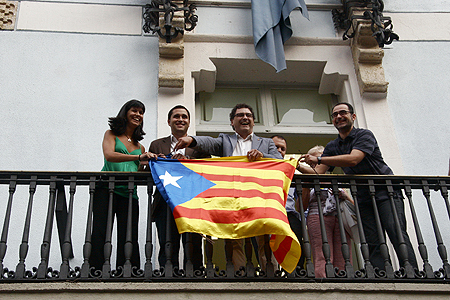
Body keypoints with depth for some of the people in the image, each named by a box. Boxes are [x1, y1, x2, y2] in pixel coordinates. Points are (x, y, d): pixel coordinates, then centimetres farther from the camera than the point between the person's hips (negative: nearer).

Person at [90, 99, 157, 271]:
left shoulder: (140, 147, 23)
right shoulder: (111, 135, 12)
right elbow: (109, 155, -9)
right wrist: (139, 157, -20)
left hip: (129, 193, 4)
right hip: (107, 190, -4)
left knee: (129, 238, -5)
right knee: (100, 233, -12)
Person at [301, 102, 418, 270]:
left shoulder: (364, 135, -4)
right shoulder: (332, 147, 15)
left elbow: (353, 159, -22)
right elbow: (317, 173, 8)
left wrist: (318, 159, -25)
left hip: (386, 192, -5)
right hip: (364, 198, 5)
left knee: (397, 234, -18)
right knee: (372, 242, -7)